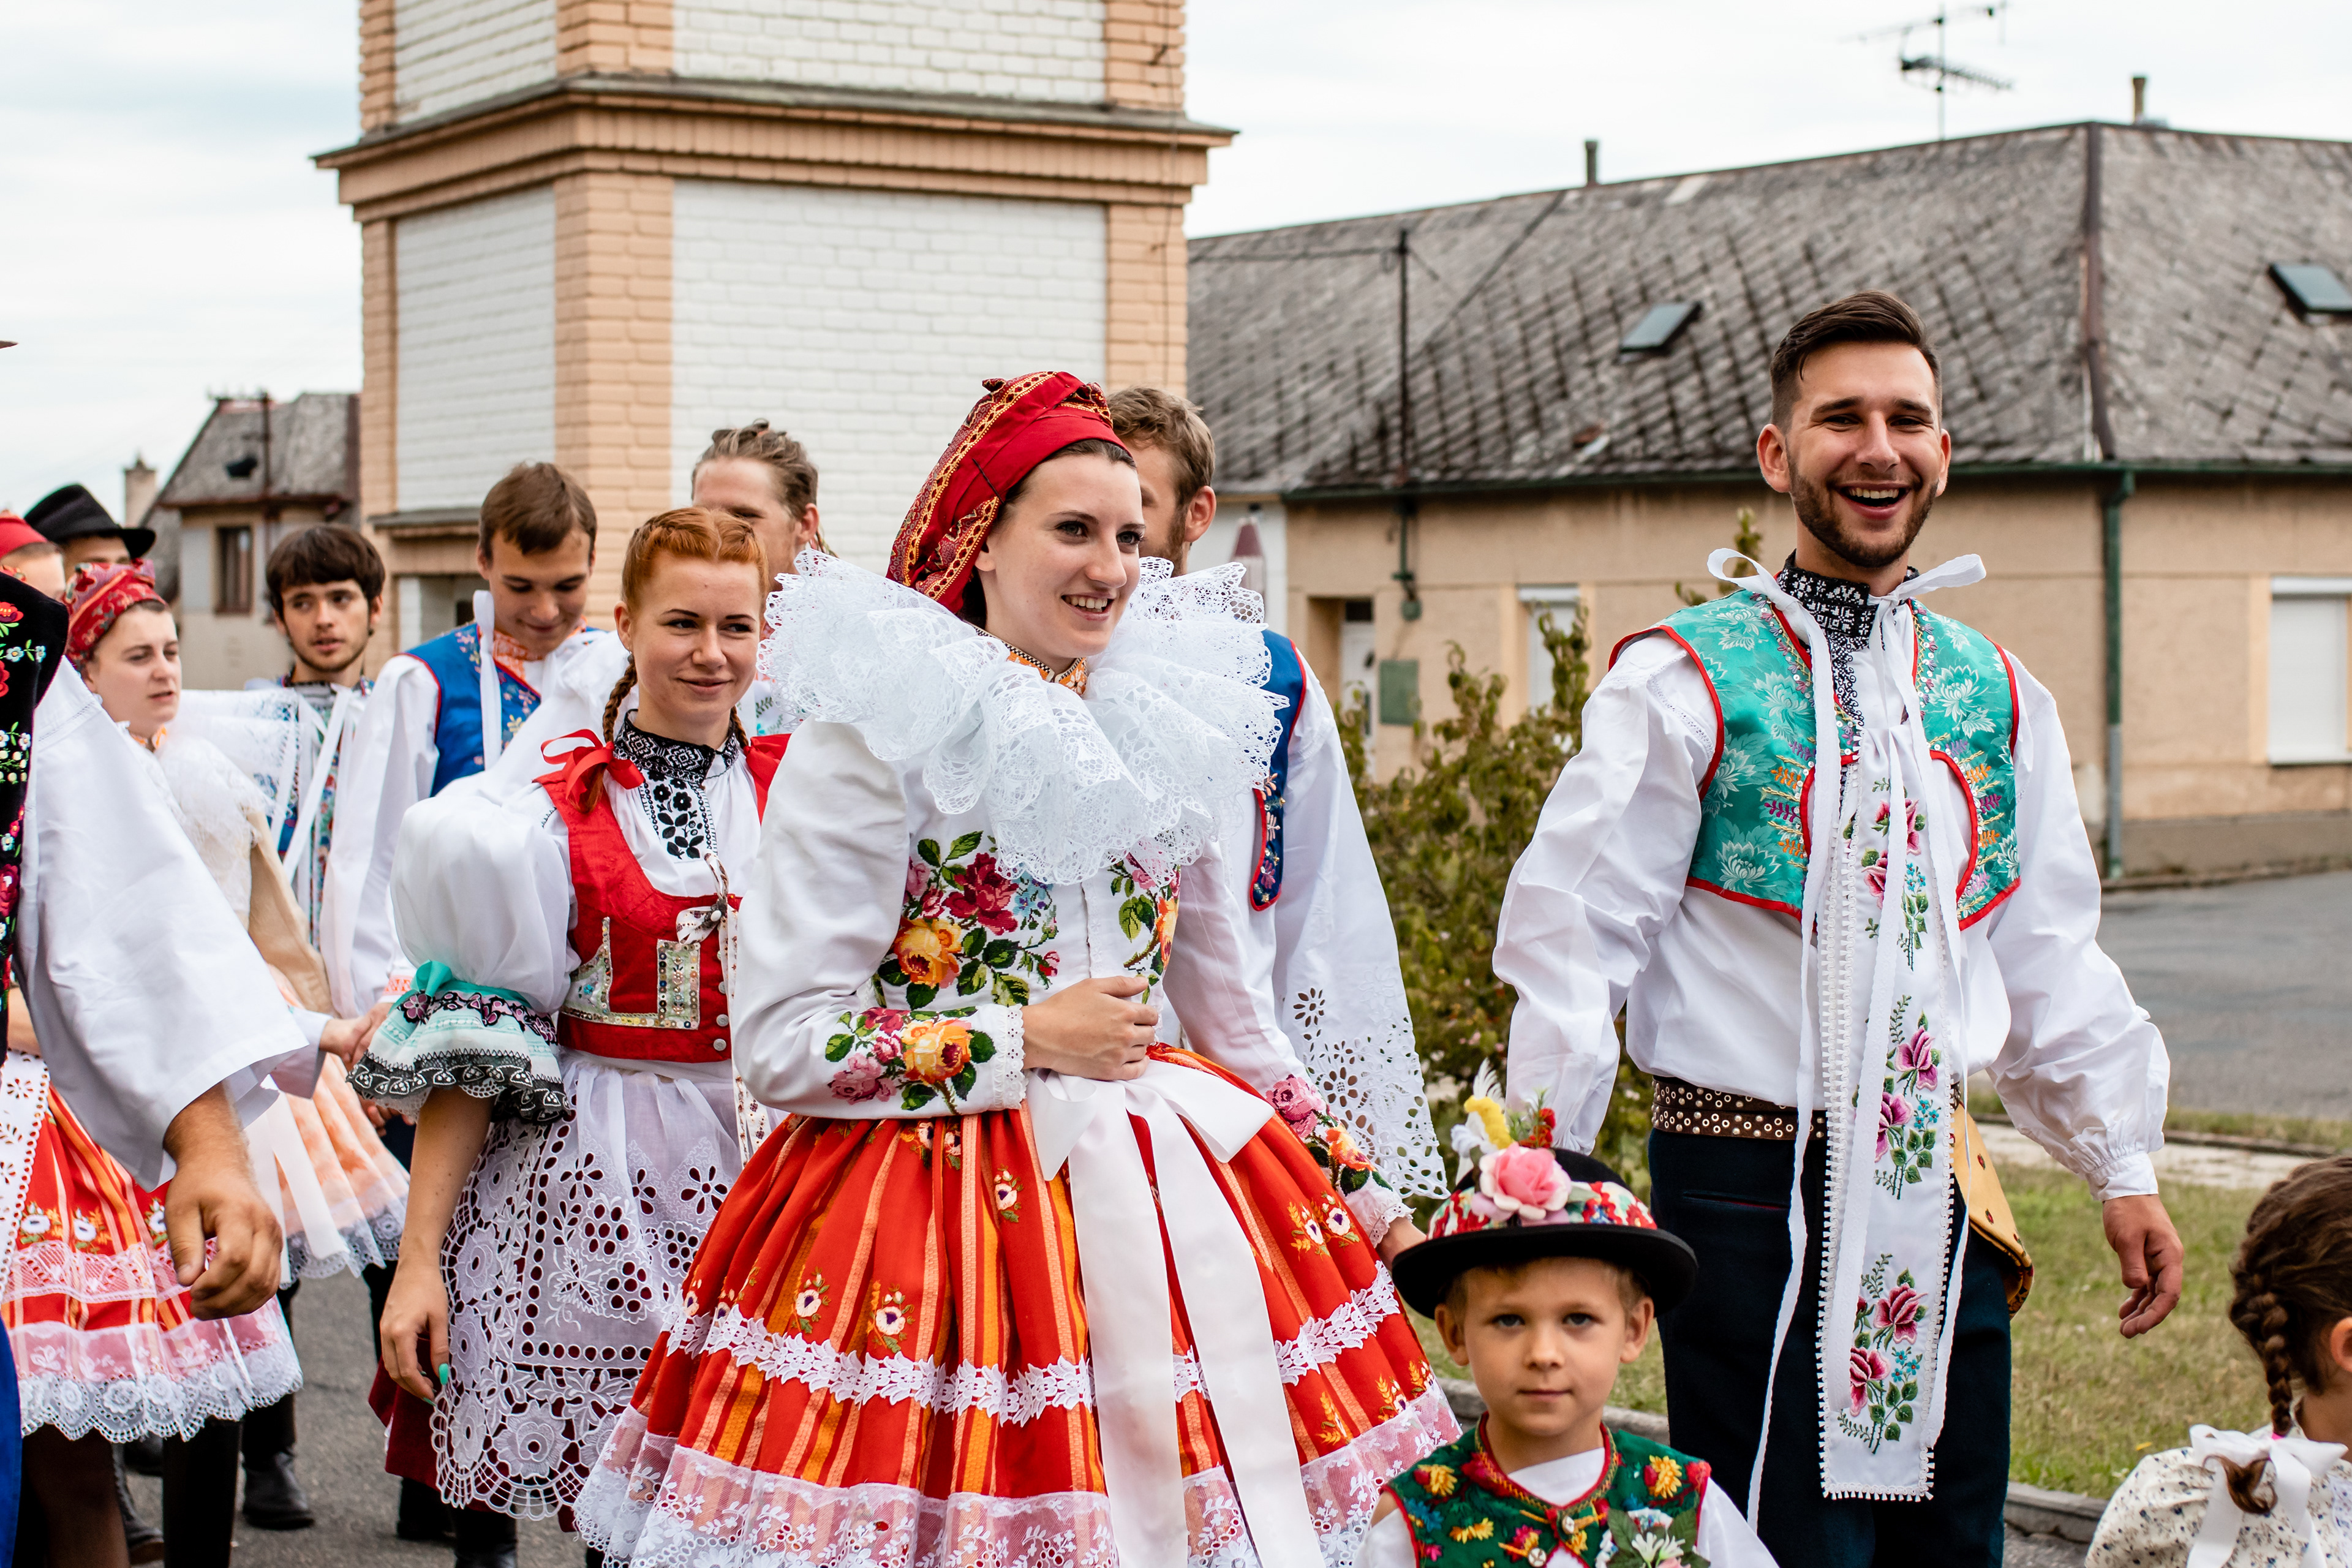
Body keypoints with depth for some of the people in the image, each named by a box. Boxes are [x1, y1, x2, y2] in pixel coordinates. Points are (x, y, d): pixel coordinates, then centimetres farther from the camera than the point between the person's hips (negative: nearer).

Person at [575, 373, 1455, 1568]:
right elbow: (781, 1043, -11)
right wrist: (1026, 1042, -11)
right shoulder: (876, 731, -7)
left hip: (1160, 1192, 5)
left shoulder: (1160, 728, 9)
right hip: (938, 1194, -5)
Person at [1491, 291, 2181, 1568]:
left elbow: (2051, 960, 18)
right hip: (1749, 1188, -5)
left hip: (1938, 1200, 5)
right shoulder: (1683, 683, -5)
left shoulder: (1999, 697, 11)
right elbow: (1571, 936, -7)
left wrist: (2123, 1171, 16)